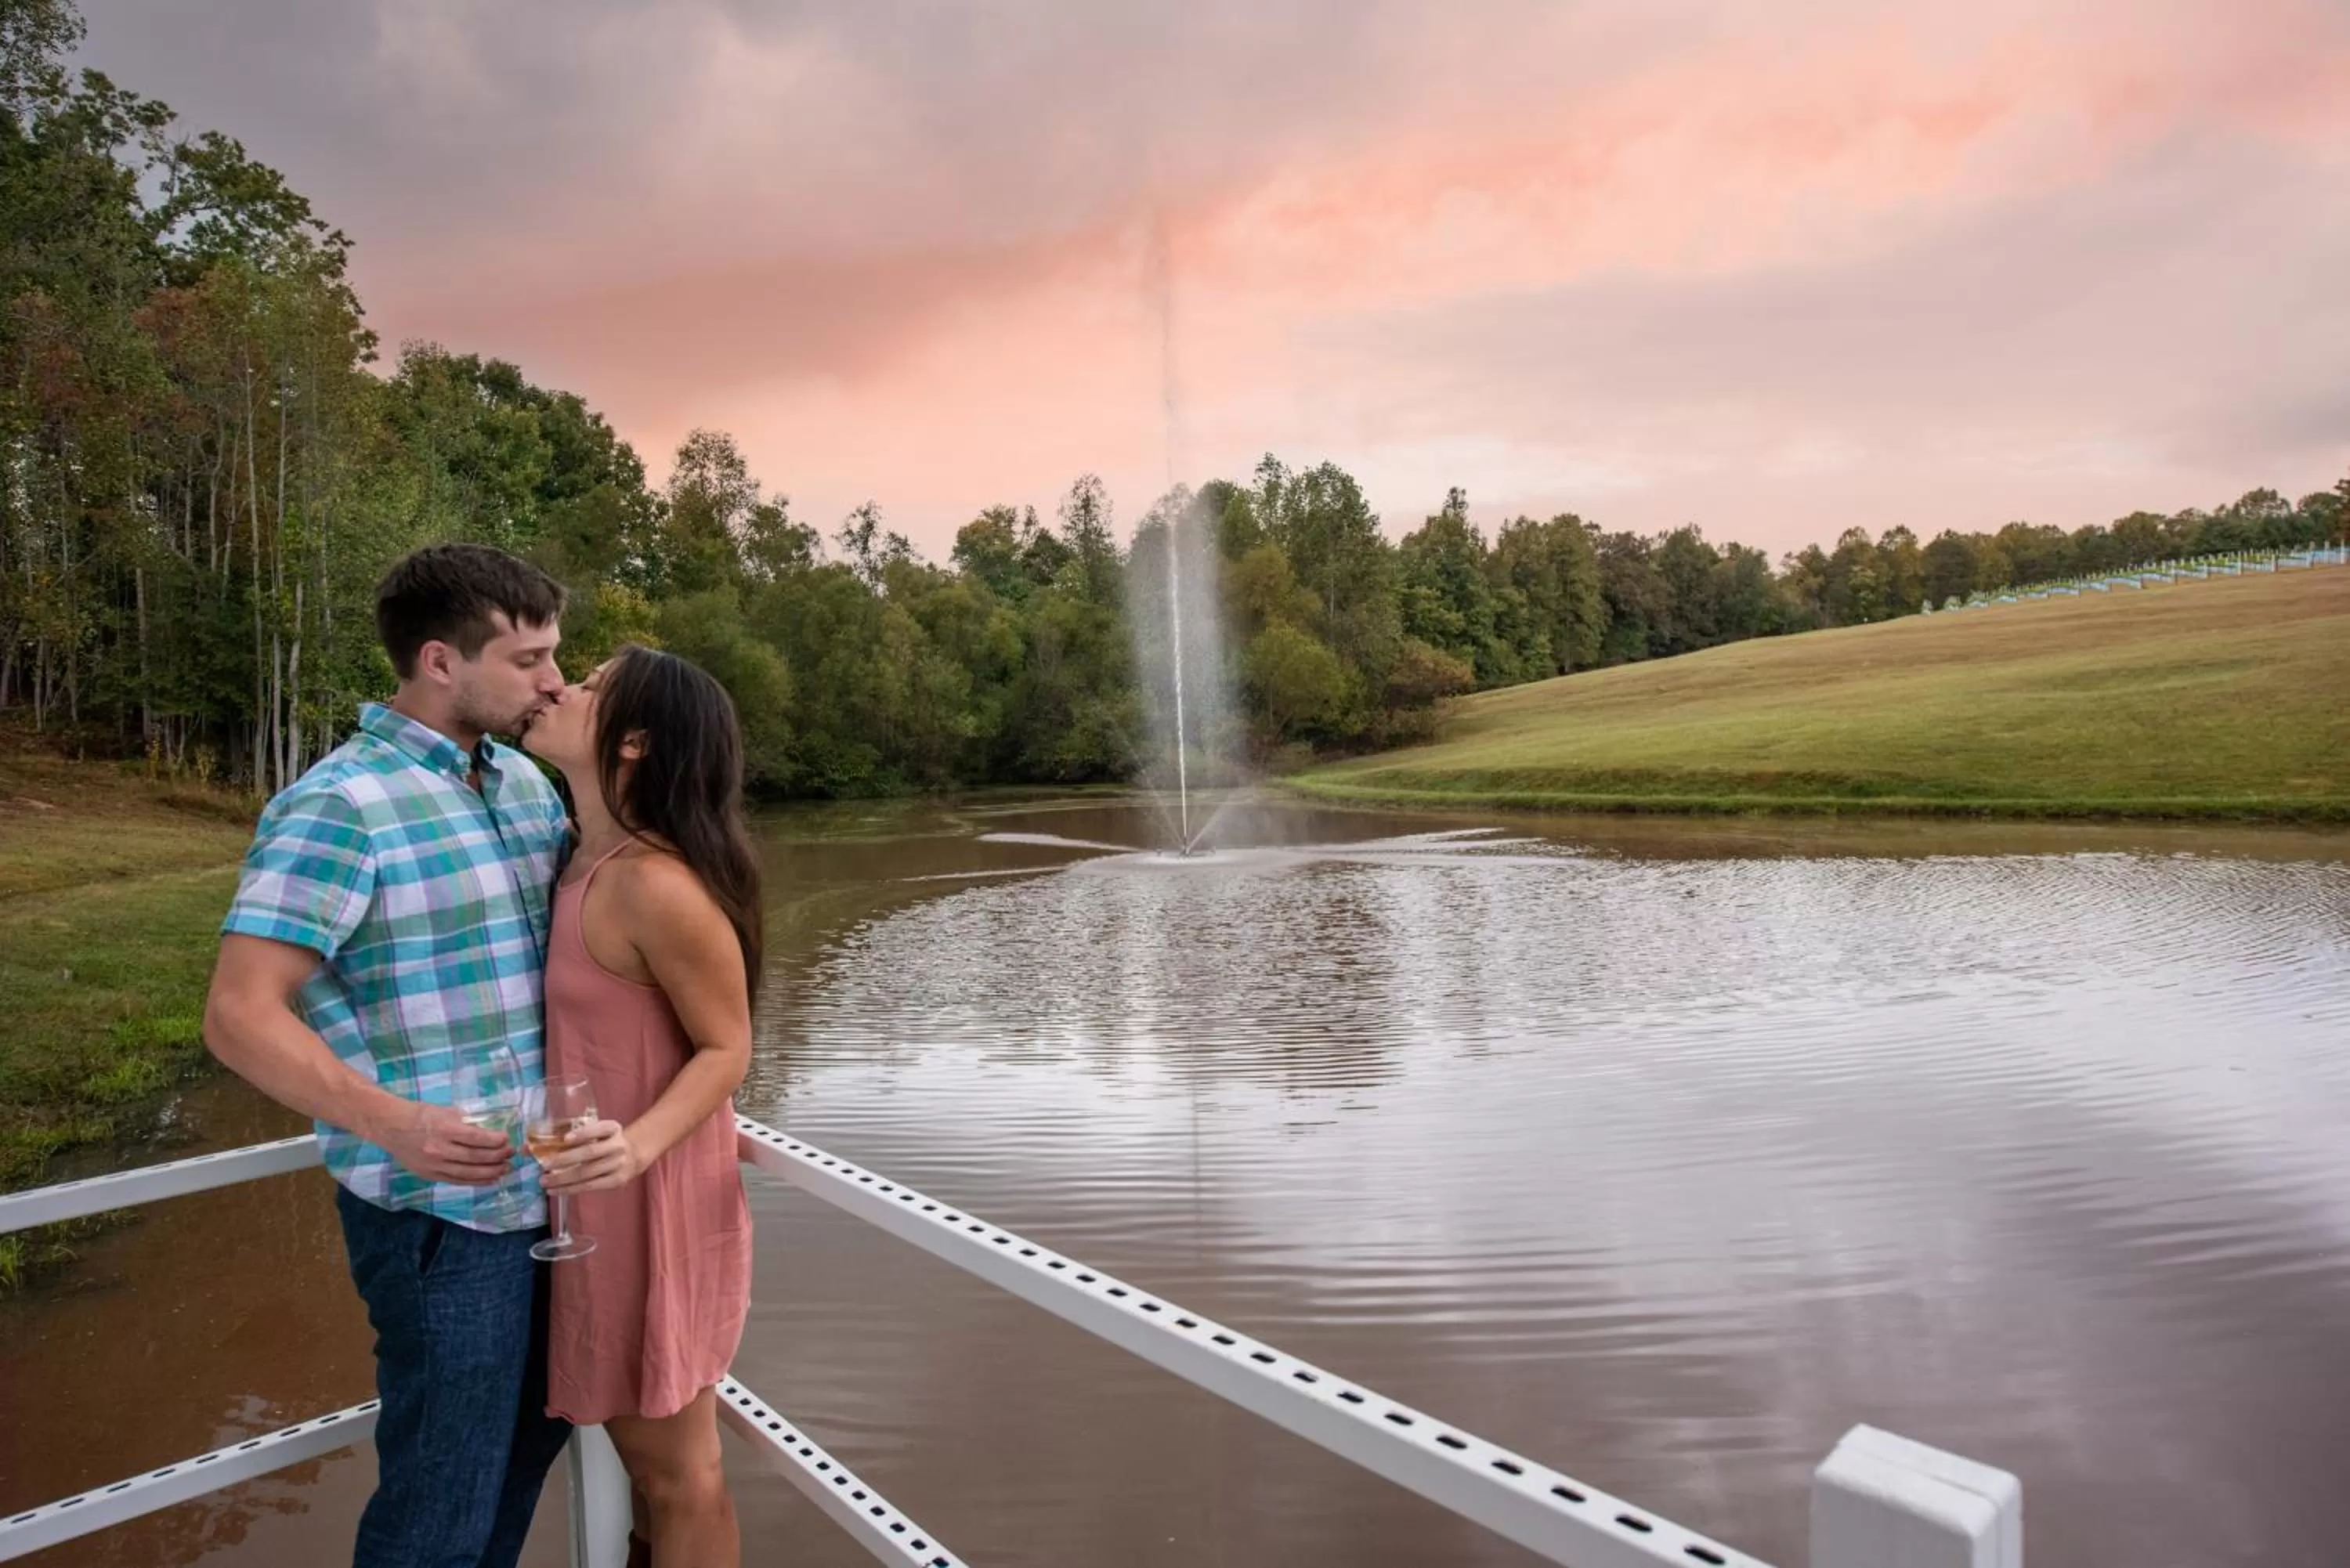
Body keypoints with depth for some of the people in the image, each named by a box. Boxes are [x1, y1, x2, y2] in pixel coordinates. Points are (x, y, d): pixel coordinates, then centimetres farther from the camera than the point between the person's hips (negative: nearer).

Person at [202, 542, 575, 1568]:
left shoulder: (524, 780, 7)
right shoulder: (339, 807, -16)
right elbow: (240, 1017, -19)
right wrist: (392, 1121, -32)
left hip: (549, 1187, 8)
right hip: (441, 1213, -7)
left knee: (533, 1435, 24)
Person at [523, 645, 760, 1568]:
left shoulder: (655, 883, -25)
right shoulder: (582, 860, 3)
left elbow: (726, 1049, -19)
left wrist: (639, 1144, -33)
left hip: (650, 1198, -9)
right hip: (594, 1195, 9)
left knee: (677, 1469, 11)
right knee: (638, 1442, 25)